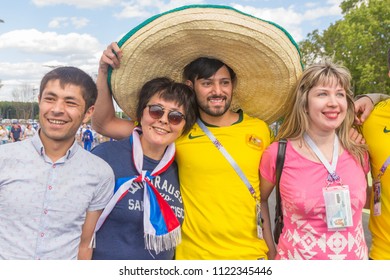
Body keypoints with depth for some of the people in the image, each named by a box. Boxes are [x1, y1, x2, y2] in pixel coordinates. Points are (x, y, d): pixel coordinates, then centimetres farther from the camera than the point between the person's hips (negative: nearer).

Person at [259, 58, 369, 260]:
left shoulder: (358, 153, -6)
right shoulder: (279, 153, -14)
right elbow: (259, 199, 1)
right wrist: (271, 250, 2)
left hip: (356, 257, 3)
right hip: (296, 257, -2)